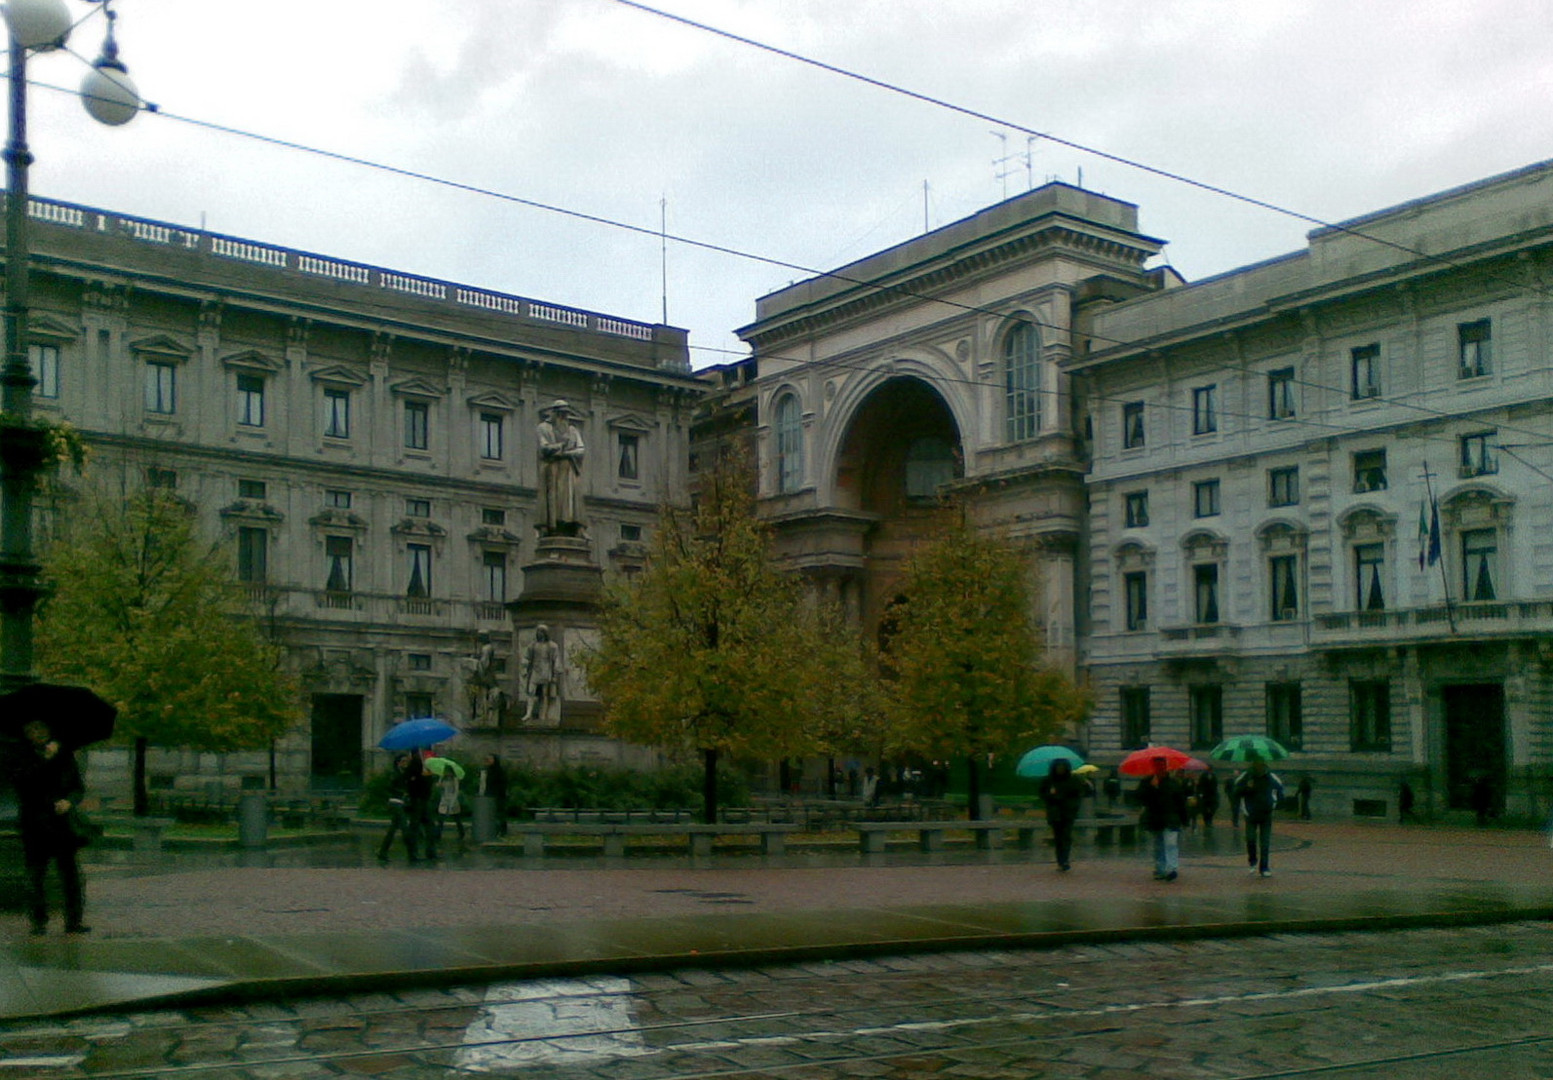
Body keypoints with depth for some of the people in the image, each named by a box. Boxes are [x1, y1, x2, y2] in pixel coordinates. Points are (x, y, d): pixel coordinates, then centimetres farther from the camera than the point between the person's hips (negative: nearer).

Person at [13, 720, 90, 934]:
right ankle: (39, 922, 8)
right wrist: (46, 759, -18)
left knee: (70, 873, -4)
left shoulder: (64, 755, 13)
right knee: (35, 876, 0)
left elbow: (79, 788, 14)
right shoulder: (23, 756, 7)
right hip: (34, 825, -1)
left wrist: (69, 801, -6)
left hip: (62, 822, 1)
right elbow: (22, 780, -13)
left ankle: (74, 921, 0)